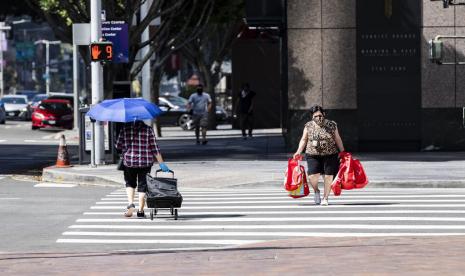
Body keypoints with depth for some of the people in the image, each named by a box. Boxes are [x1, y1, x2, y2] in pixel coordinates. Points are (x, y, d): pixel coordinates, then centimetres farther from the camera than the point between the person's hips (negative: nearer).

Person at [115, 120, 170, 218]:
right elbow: (155, 148, -5)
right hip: (146, 162, -1)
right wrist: (162, 164, -1)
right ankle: (140, 211, 8)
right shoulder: (148, 129, -4)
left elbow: (118, 146, 0)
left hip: (129, 161, 1)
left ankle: (131, 204, -2)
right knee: (143, 185, 9)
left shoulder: (125, 128, -3)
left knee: (130, 183, 20)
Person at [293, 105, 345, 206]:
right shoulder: (308, 126, 3)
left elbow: (338, 140, 9)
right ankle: (316, 191, 17)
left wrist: (343, 152, 8)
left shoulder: (332, 125, 2)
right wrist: (298, 151, -2)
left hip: (330, 155, 0)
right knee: (312, 176, -14)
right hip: (313, 156, 0)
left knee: (328, 177, -1)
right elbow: (304, 140, 9)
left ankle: (325, 198, 14)